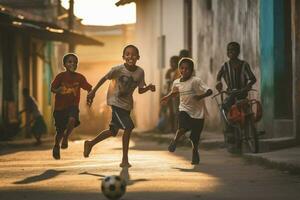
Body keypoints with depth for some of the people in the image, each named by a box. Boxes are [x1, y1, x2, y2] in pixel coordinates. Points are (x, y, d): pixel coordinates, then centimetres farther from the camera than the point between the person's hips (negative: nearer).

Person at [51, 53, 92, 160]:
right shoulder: (61, 76, -7)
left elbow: (89, 88, -3)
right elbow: (52, 88, -3)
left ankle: (66, 138, -7)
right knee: (60, 130, 6)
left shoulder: (79, 77, -3)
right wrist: (58, 90, -26)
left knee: (72, 120, -32)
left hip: (73, 105, 1)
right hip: (60, 106, -1)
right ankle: (56, 147, 35)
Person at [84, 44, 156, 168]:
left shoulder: (140, 72, -5)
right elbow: (104, 78, -4)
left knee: (113, 131, 15)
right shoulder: (118, 69, -17)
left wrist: (149, 88, -17)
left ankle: (90, 144, 37)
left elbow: (140, 90, 2)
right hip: (116, 102, -6)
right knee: (128, 127, -19)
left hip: (127, 104, 6)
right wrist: (93, 92, -4)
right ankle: (125, 160, -9)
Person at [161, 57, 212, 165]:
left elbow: (209, 91, -24)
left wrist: (200, 96, -38)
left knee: (195, 137, 4)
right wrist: (167, 97, 17)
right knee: (182, 128, -25)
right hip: (185, 109, 3)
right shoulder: (176, 82, 3)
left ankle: (195, 152, 32)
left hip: (198, 112, -3)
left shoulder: (196, 81, -15)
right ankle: (175, 141, 4)